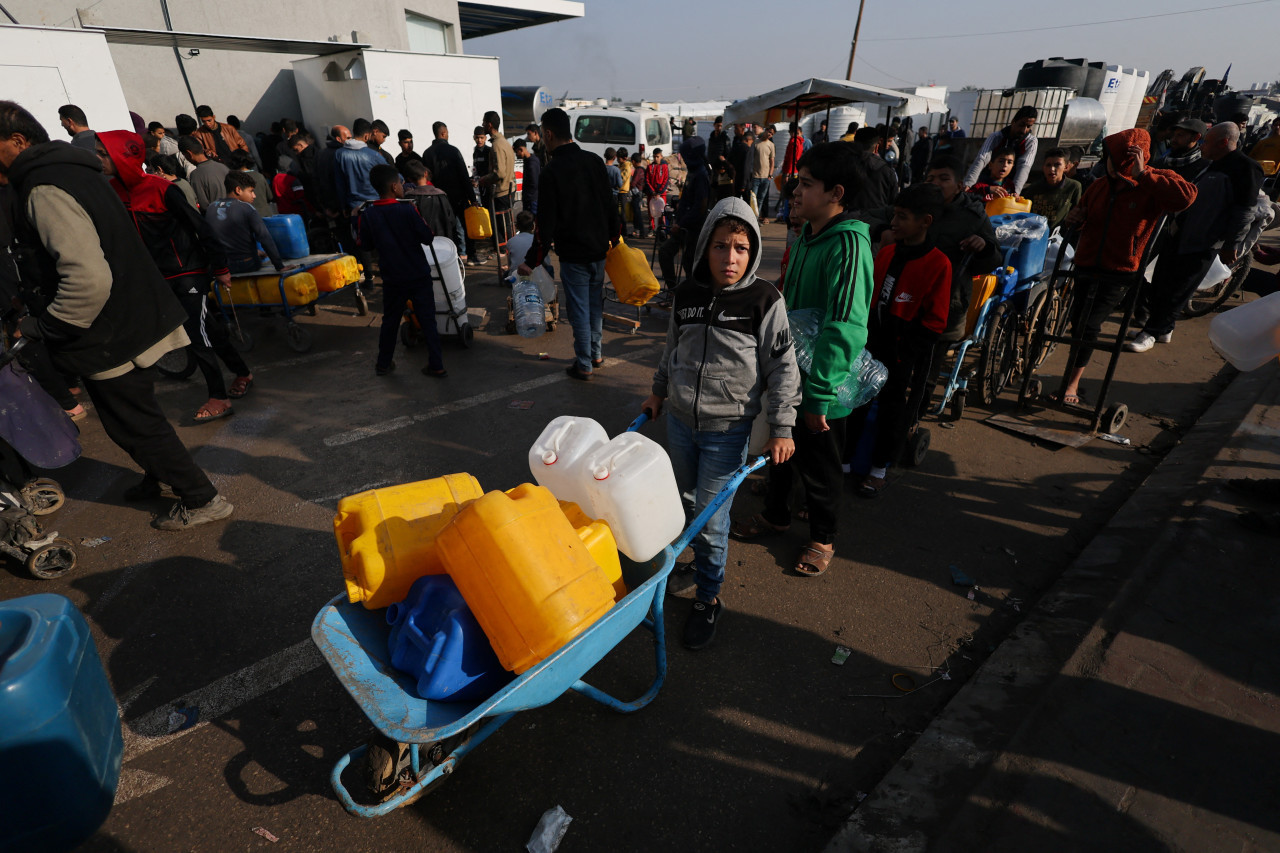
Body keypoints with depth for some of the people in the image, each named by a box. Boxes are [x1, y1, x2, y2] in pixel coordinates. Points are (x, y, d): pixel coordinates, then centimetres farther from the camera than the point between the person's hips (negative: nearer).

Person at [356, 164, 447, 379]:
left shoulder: (367, 215, -5)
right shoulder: (408, 211, -15)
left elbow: (366, 245, 5)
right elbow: (427, 238, -9)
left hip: (392, 279, 3)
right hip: (419, 276, -3)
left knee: (390, 321, 18)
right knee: (428, 321, 5)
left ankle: (383, 364, 28)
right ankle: (436, 366, 7)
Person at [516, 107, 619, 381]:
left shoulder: (553, 171, -14)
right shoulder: (595, 161, 3)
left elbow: (546, 223, -16)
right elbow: (610, 204, 11)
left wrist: (531, 261, -11)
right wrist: (614, 235, 24)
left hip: (572, 253, -6)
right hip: (599, 248, 6)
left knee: (578, 308, 3)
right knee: (595, 303, 18)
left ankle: (584, 365, 11)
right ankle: (595, 354, 30)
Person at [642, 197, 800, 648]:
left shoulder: (765, 301, -11)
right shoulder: (686, 294, 0)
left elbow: (782, 368, -8)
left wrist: (781, 429, -10)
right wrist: (659, 390, 23)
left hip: (727, 430, -4)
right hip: (679, 420, 5)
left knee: (710, 519, 0)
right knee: (683, 501, 20)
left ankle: (709, 597, 23)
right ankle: (697, 554, 49)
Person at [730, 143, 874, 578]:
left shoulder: (848, 243, -22)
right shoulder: (807, 235, 6)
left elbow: (845, 327, -27)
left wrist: (818, 394, -26)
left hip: (823, 386, -8)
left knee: (819, 467, 11)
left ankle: (823, 538, 35)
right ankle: (776, 514, 46)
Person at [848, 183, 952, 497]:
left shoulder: (938, 263, -13)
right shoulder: (887, 252, 3)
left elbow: (936, 319, -12)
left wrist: (904, 347, -17)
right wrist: (865, 330, 3)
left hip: (907, 355, -5)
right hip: (872, 342, 5)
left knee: (896, 411, 10)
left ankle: (879, 468, 28)